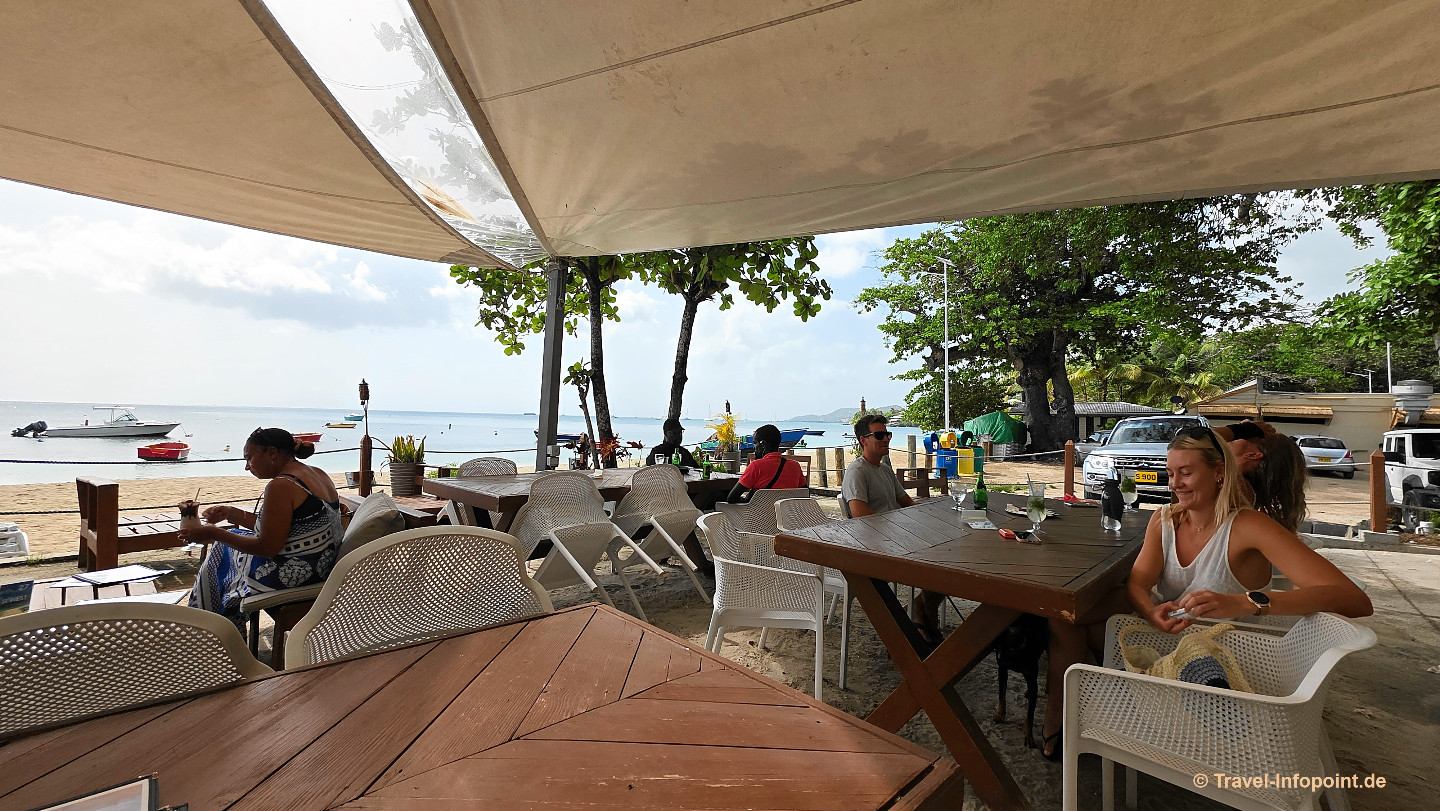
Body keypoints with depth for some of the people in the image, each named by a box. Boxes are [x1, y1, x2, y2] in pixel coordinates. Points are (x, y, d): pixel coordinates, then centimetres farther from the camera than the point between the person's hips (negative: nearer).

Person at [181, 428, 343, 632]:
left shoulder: (281, 486, -21)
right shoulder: (318, 475, 6)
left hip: (292, 576, -9)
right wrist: (231, 513, 15)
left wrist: (214, 534, -10)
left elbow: (268, 548, -20)